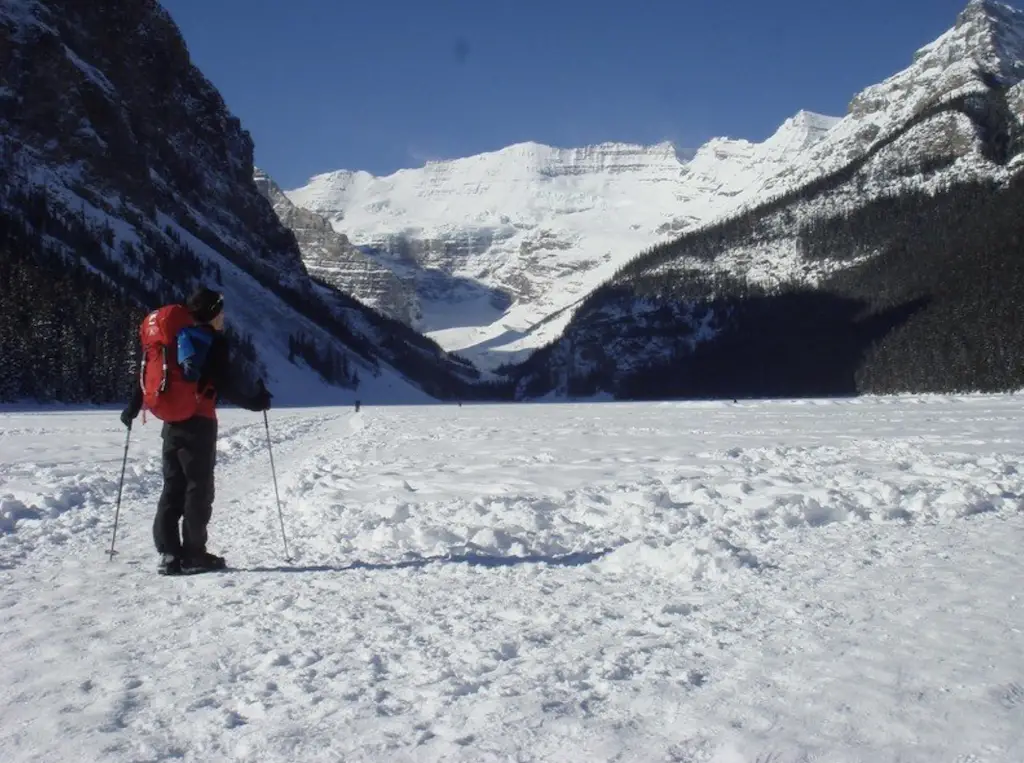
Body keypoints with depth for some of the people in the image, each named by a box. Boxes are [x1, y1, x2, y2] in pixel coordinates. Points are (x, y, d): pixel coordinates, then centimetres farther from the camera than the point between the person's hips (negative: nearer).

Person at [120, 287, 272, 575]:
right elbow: (227, 385, -13)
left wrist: (132, 408, 21)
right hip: (198, 423, -7)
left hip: (171, 422, 7)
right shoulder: (212, 343, -8)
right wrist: (255, 401, 0)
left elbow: (147, 372, 13)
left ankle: (168, 553, 9)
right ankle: (193, 555, 1)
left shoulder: (173, 338, 12)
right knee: (199, 488, 0)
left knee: (173, 487, 10)